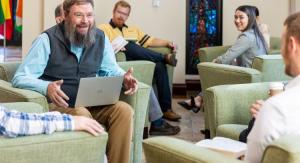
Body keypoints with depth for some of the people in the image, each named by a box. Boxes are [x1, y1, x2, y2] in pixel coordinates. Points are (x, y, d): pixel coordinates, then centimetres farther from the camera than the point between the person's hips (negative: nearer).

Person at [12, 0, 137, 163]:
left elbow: (110, 68, 19)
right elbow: (20, 77, -12)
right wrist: (47, 87, -34)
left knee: (124, 110, -23)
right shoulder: (48, 39, -8)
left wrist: (123, 77, -7)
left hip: (92, 104, 5)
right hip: (58, 105, -4)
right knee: (81, 114, -37)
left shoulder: (100, 38, 7)